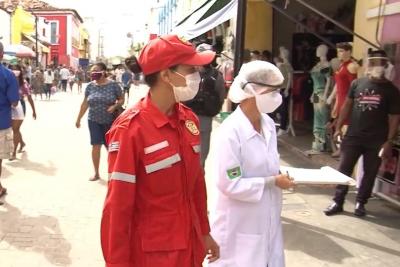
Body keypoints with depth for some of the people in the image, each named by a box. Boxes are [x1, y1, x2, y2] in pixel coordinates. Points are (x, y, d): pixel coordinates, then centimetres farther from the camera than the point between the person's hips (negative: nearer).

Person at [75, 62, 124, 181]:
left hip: (110, 121, -2)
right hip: (94, 121, 2)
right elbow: (85, 103, 7)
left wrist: (114, 106, -21)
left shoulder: (113, 85, -9)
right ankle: (96, 173, 14)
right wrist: (79, 118, 9)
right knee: (96, 145, 1)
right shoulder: (90, 86, 0)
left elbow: (121, 100, -1)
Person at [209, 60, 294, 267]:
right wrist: (272, 182, -18)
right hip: (240, 226, -7)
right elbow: (229, 184, -21)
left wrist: (283, 175, -4)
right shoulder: (231, 131, -22)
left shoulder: (269, 124, 1)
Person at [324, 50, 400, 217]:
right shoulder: (357, 84, 3)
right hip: (353, 136, 1)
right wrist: (339, 127, 2)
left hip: (376, 140, -1)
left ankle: (360, 203, 25)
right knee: (344, 169, 4)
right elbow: (347, 106, 9)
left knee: (370, 173, 9)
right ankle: (338, 202, 15)